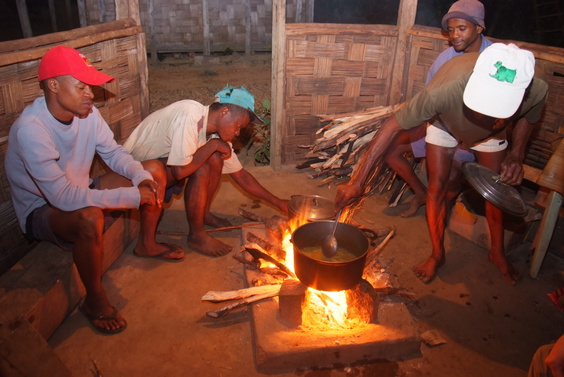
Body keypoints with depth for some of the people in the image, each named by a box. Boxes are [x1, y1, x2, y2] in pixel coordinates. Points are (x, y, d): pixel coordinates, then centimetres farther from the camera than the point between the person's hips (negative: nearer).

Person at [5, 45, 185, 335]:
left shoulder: (86, 112, -11)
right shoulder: (30, 129, -32)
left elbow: (114, 153, -1)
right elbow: (64, 197, -37)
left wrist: (142, 177, -23)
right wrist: (134, 196, -36)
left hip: (79, 193, 7)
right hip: (41, 211, -7)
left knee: (155, 170, -1)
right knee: (90, 218, -41)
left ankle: (146, 244, 17)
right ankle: (95, 300, -15)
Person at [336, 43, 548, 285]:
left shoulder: (537, 91, -37)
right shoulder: (446, 90, -48)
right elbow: (392, 127, -40)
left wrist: (516, 154, -25)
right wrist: (357, 182, -42)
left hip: (490, 135, 3)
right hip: (445, 122, -2)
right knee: (437, 185, -5)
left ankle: (497, 251, 31)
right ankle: (437, 254, 16)